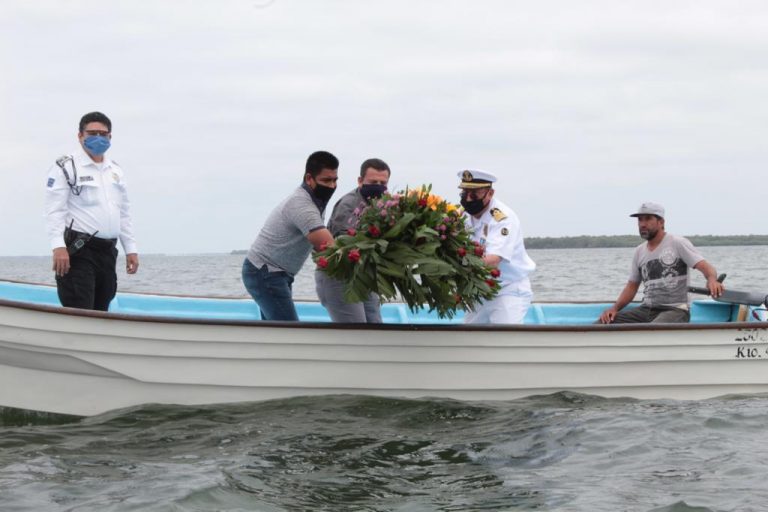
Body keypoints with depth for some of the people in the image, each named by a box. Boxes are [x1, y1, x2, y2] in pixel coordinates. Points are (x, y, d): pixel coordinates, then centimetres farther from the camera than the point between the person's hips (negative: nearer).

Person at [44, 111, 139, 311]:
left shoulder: (115, 170, 20)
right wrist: (58, 246, -23)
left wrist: (131, 249, 15)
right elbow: (55, 211, -11)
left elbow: (124, 213, 23)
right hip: (78, 252, -7)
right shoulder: (65, 167, -2)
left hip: (107, 251, 7)